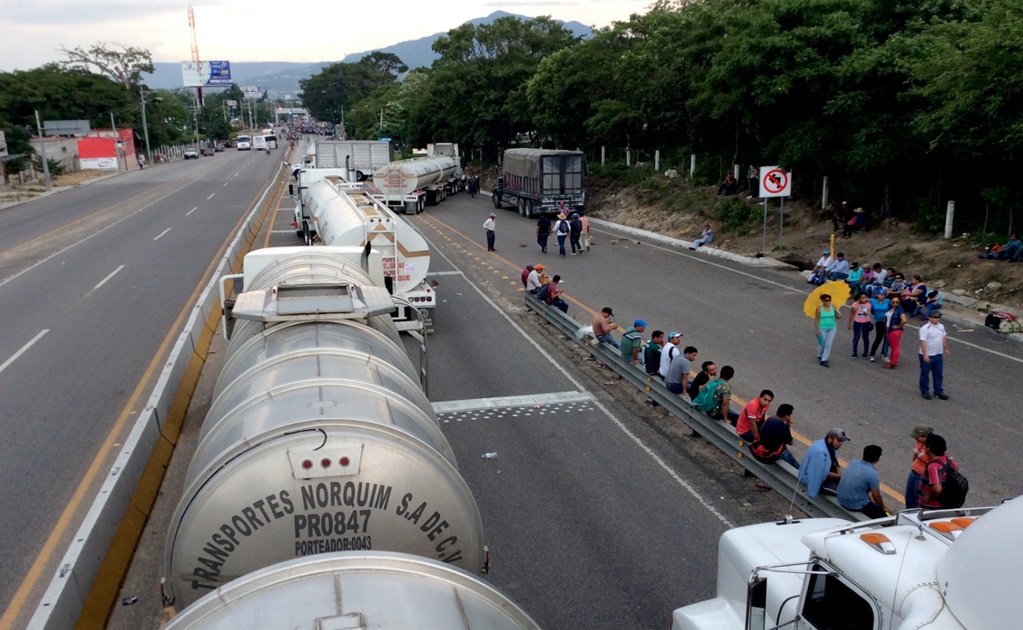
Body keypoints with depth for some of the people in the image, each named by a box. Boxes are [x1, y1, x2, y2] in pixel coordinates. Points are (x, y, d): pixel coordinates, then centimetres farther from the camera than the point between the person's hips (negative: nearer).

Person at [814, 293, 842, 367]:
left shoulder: (833, 307, -4)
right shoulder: (819, 309, -12)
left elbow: (838, 317, 5)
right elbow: (816, 320, -9)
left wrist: (839, 315, -19)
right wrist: (817, 330, -11)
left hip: (832, 328, 2)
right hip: (822, 328, -2)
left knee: (828, 344, -1)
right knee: (822, 344, 11)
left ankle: (824, 360, 6)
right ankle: (819, 356, 37)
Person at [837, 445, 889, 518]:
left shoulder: (853, 462, 1)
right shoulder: (873, 474, -20)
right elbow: (876, 496, -10)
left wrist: (869, 497, 26)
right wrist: (883, 508, 10)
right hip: (855, 505, -8)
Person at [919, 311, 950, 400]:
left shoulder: (941, 326, 6)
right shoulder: (925, 328, -20)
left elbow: (944, 338, 19)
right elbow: (923, 341, -25)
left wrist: (946, 349, 21)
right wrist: (925, 355, -29)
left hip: (938, 355, 7)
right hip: (927, 356, -7)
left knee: (938, 374, 14)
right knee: (925, 375, 7)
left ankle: (939, 391, 24)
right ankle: (924, 392, 19)